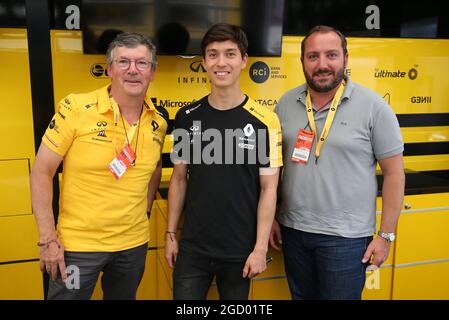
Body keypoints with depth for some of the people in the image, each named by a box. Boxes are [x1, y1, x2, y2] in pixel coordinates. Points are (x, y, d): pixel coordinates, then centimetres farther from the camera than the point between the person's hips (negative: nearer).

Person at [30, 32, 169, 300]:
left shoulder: (159, 120, -3)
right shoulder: (76, 108, -14)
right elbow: (41, 172, -10)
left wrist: (145, 209, 7)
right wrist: (48, 239, -12)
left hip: (134, 243, 4)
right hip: (77, 245, -4)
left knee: (124, 296, 22)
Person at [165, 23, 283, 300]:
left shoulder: (264, 121, -10)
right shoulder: (187, 117, -1)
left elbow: (268, 188, -7)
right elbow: (179, 178, 6)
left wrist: (261, 247, -9)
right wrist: (171, 233, 5)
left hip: (240, 250, -2)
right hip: (192, 247, 2)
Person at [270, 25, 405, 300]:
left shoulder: (373, 106, -9)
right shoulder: (287, 103, 1)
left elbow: (394, 172, -6)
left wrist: (386, 235, -7)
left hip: (346, 236, -3)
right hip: (293, 230, 4)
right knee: (301, 295, 21)